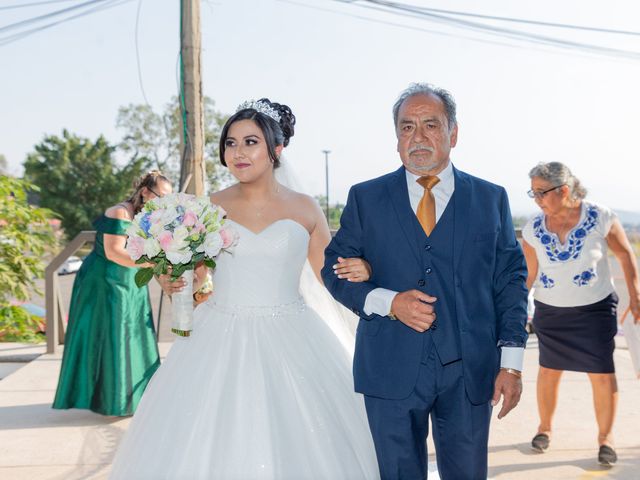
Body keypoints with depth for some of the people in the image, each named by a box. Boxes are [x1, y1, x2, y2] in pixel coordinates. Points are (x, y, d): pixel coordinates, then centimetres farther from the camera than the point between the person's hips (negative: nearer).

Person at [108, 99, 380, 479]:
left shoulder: (305, 209, 3)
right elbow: (190, 274, 11)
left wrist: (360, 271, -11)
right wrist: (171, 282, -10)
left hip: (289, 344, -1)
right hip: (220, 343, 1)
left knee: (298, 441, 0)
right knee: (208, 441, 0)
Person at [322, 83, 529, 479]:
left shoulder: (491, 199, 6)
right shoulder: (365, 198, 4)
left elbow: (510, 279, 5)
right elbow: (334, 269, 4)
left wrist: (511, 363, -2)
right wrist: (388, 302, -14)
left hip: (469, 372, 1)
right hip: (391, 372, 0)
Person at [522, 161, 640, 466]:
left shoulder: (600, 217, -15)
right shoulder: (533, 229, -9)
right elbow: (528, 275, -2)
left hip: (595, 309, -2)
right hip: (550, 312, 2)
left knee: (603, 375, -3)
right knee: (549, 371, 9)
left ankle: (605, 437, 17)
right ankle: (545, 427, 31)